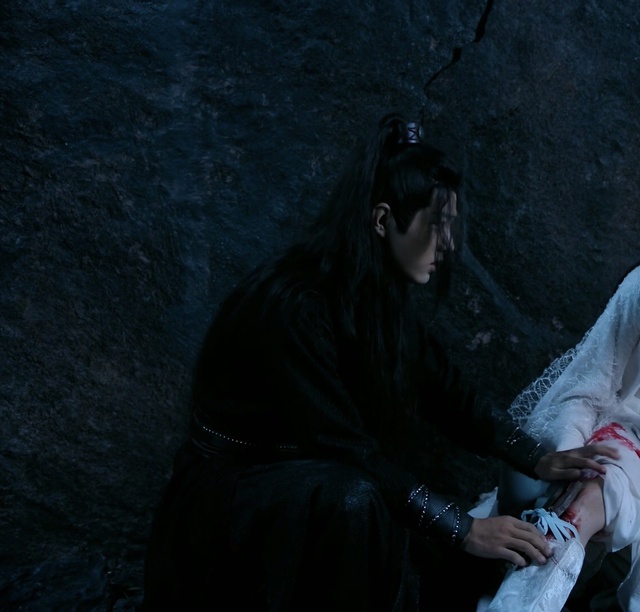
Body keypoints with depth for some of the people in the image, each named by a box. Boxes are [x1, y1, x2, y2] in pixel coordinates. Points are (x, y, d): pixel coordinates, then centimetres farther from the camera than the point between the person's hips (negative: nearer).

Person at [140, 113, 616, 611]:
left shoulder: (385, 294, -3)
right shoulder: (291, 307, -28)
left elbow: (447, 393, 1)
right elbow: (345, 449, -30)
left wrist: (539, 461, -9)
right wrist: (463, 529, -28)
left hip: (317, 480, 7)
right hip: (233, 498, -7)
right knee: (350, 501, -34)